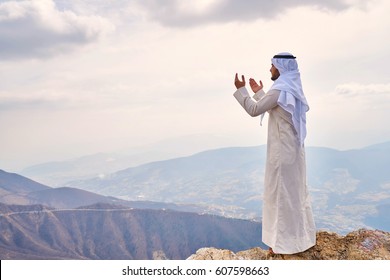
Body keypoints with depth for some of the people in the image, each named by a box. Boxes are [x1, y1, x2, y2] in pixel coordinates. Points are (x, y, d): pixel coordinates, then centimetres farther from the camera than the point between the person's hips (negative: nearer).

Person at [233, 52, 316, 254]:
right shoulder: (292, 89, 13)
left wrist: (241, 89, -5)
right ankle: (302, 236, 26)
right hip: (294, 148, 10)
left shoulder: (279, 90, -18)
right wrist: (259, 92, 27)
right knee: (296, 191, 16)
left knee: (281, 193, -2)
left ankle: (286, 242, 6)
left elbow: (254, 110, -14)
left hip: (282, 151, -10)